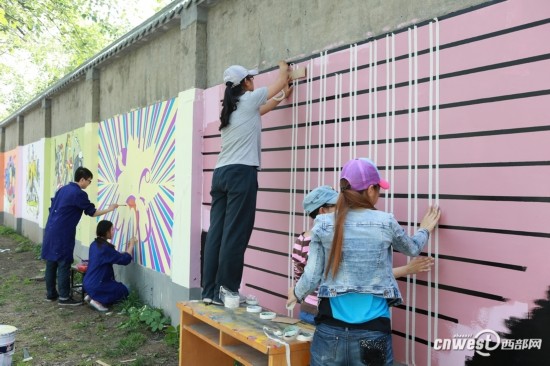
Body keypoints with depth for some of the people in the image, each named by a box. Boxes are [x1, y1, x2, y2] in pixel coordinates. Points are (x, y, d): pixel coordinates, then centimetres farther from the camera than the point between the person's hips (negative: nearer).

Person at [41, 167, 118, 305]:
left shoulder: (62, 189, 13)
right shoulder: (79, 194, -12)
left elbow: (52, 208, 17)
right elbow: (92, 212, -5)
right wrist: (109, 209, 6)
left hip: (51, 231, 9)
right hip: (62, 234, -9)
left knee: (51, 262, 13)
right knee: (64, 264, -3)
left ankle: (51, 293, 22)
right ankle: (64, 297, 1)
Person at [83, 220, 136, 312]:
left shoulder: (94, 244, 5)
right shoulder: (105, 247, -22)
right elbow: (125, 259, -19)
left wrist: (127, 250, 11)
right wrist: (131, 245, -7)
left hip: (88, 283, 9)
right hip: (96, 285, -9)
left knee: (117, 286, 29)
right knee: (124, 290, 11)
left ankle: (92, 296, 13)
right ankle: (98, 300, -3)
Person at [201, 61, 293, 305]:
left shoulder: (230, 107, 23)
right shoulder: (249, 99, 4)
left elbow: (261, 110, 40)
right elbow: (281, 82, 18)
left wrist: (282, 96, 49)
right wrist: (283, 68, 39)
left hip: (221, 173, 8)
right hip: (241, 173, -8)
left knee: (217, 233, 4)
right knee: (234, 235, -5)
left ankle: (210, 291, 8)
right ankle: (225, 292, -1)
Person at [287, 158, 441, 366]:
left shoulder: (323, 225, -5)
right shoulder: (385, 223, -6)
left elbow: (313, 276, -3)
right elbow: (412, 249, 15)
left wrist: (296, 294, 19)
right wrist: (425, 230, 37)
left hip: (331, 328, 1)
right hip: (373, 329, 0)